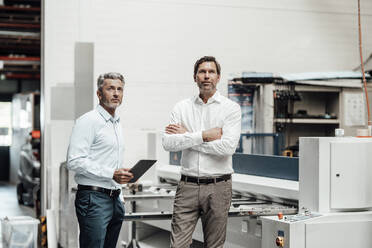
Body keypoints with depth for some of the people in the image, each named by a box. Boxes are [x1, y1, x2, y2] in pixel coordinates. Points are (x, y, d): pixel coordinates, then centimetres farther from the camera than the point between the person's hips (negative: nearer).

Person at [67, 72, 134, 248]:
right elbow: (75, 161, -19)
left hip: (115, 199, 9)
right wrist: (112, 174, -20)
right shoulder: (88, 121, -9)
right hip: (94, 199, -9)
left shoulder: (117, 123, 19)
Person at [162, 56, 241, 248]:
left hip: (218, 187, -1)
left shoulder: (231, 108, 0)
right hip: (187, 185, 2)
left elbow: (228, 147, -14)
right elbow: (168, 143, -5)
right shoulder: (182, 107, 8)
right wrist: (203, 135, -12)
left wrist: (186, 136, -8)